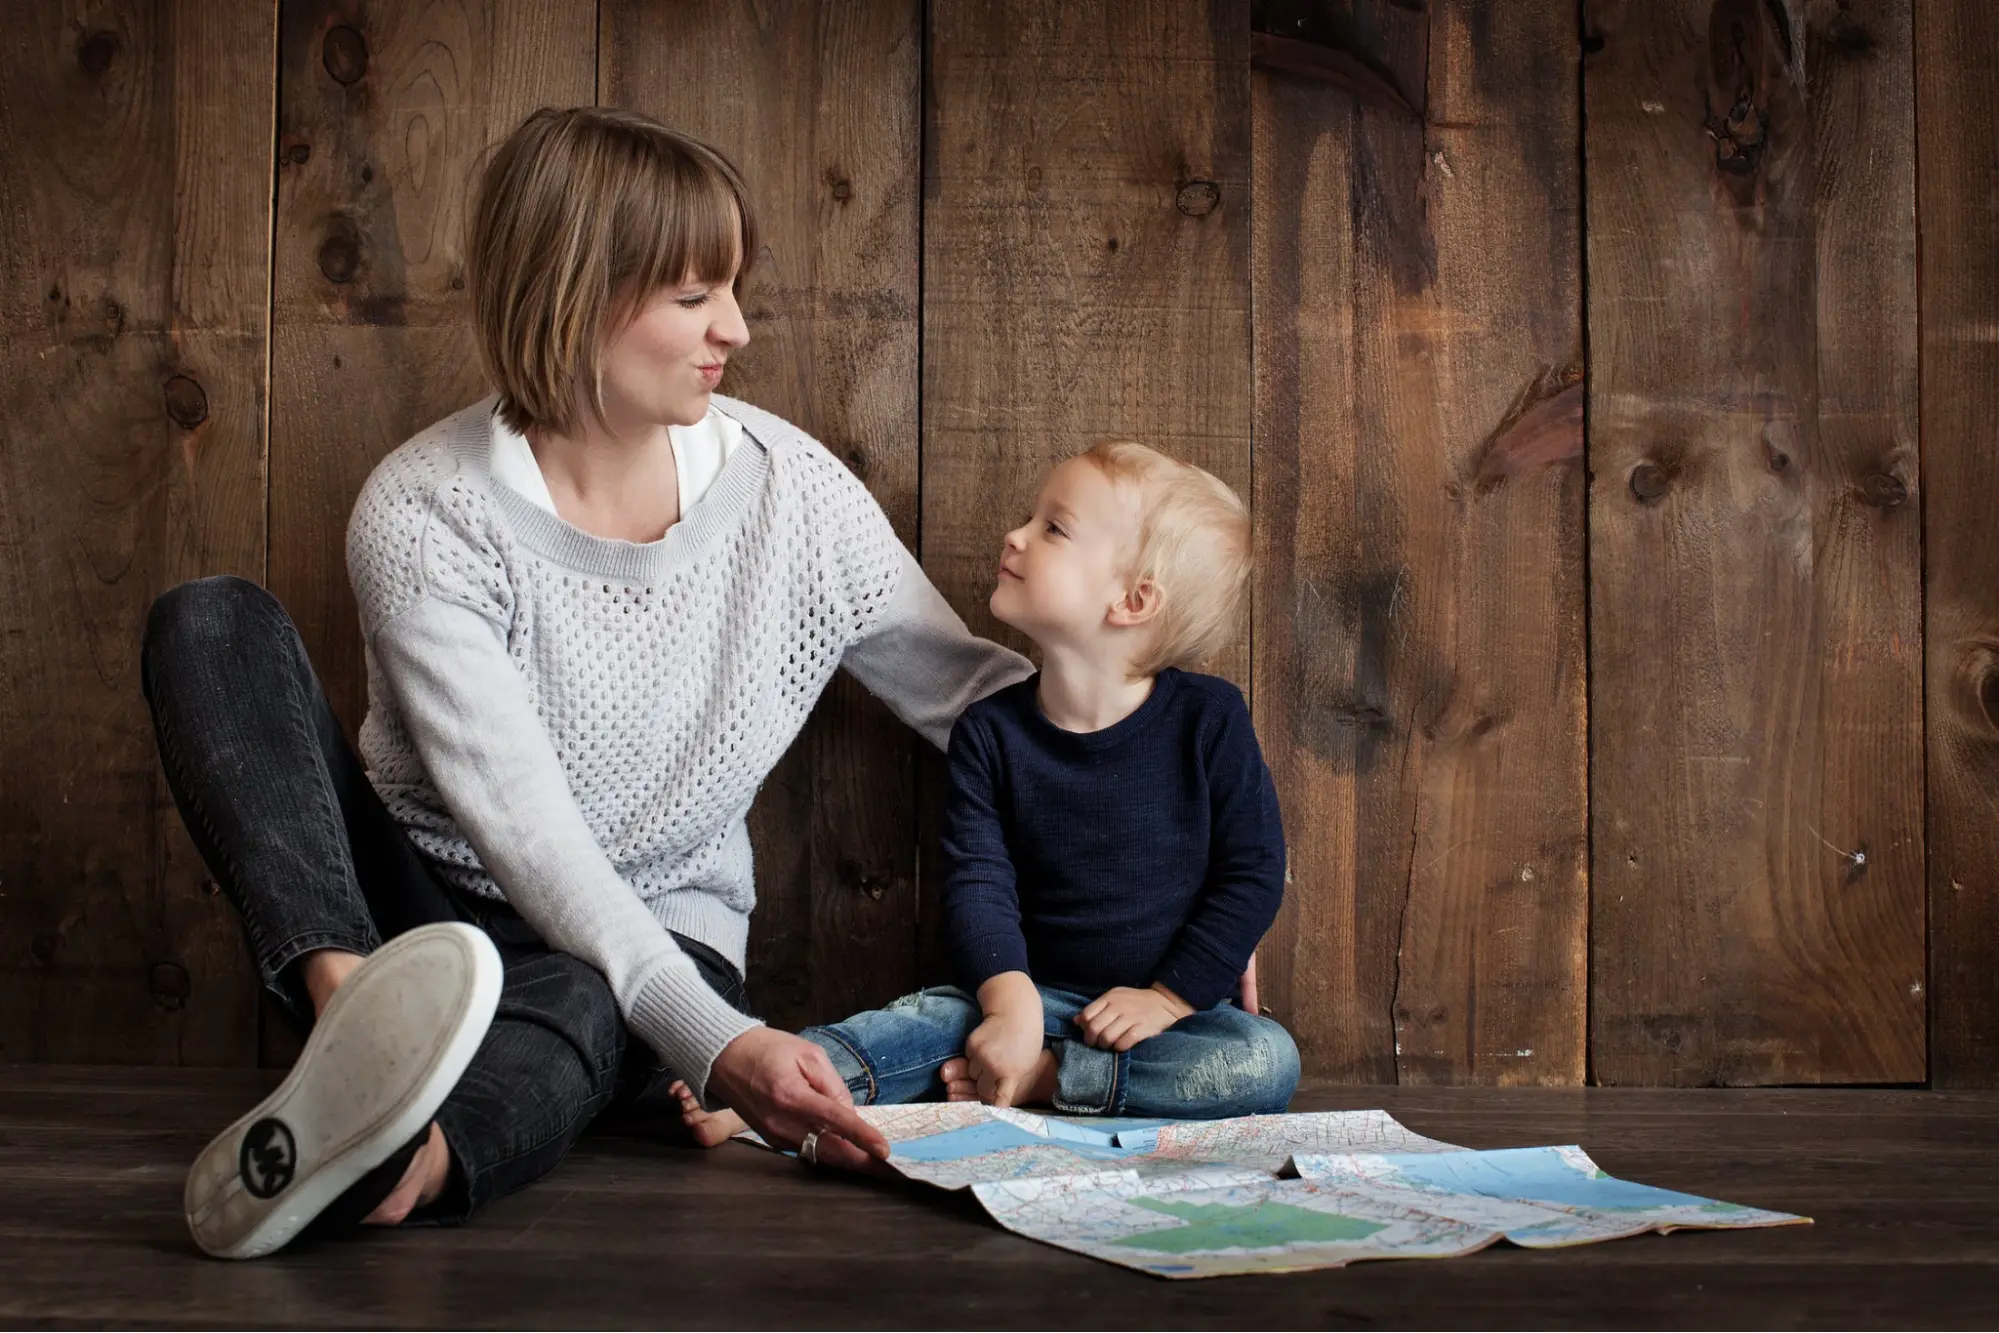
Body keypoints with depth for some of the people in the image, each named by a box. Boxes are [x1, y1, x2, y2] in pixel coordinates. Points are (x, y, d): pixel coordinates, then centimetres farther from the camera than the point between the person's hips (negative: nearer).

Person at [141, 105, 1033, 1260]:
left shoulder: (789, 486, -5)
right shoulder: (423, 514, -16)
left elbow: (974, 692, 4)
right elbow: (523, 827, -24)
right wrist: (715, 1040, -38)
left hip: (656, 951, 1)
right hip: (420, 914, 0)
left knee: (575, 1006, -38)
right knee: (213, 623, -22)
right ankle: (355, 1007, -46)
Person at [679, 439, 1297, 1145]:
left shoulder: (1206, 717, -8)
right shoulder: (991, 730, -2)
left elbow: (1253, 874, -6)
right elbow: (978, 881, -10)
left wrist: (1168, 997, -12)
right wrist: (1012, 1002, -26)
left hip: (1176, 1003, -1)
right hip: (1039, 992, 1)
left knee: (1267, 1062, -29)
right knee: (942, 1014, -26)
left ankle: (1038, 1078, -28)